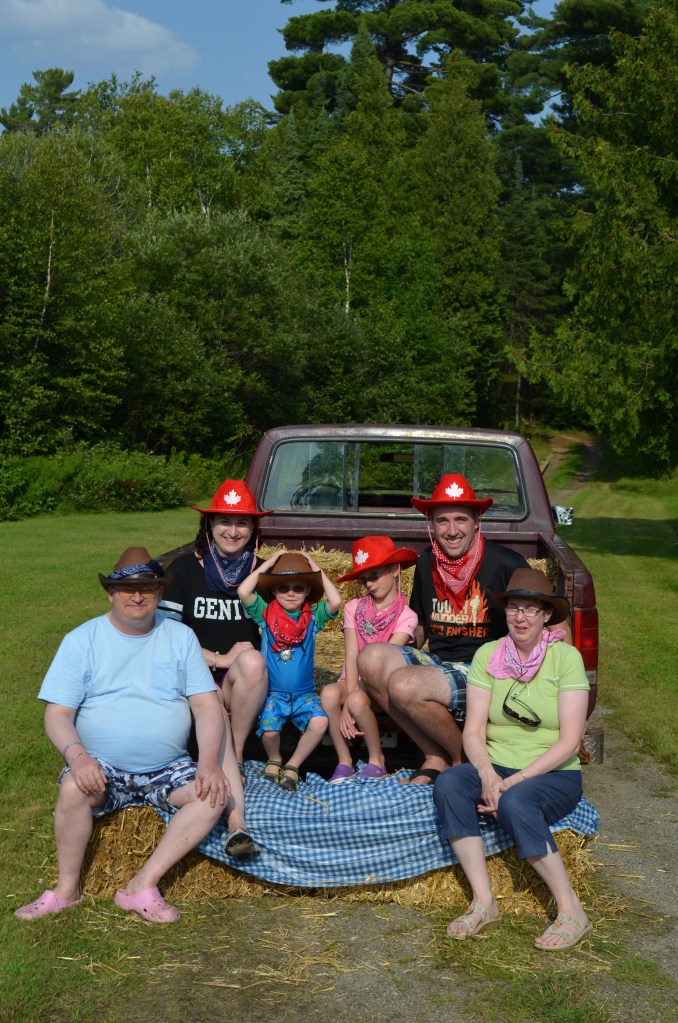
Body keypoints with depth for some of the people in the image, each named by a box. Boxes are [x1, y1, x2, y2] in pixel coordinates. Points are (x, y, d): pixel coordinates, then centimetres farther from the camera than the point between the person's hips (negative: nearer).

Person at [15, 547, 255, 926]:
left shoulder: (180, 637, 5)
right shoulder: (82, 640, 1)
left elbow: (207, 705, -1)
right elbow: (58, 713, -4)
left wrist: (209, 762, -18)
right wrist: (76, 753, -26)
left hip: (169, 769, 2)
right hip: (103, 769, -1)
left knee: (215, 794, -24)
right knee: (74, 787, -33)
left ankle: (143, 886, -18)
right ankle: (67, 888, -11)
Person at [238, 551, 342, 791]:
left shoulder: (313, 616, 3)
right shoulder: (266, 614, 1)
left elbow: (336, 601, -15)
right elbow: (243, 591, -14)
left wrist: (317, 570, -5)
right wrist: (268, 563, -6)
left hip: (304, 693, 1)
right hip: (273, 692, -1)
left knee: (319, 722, -28)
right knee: (269, 729, -28)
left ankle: (293, 765, -2)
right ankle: (274, 760, 9)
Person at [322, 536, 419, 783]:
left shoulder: (405, 616, -6)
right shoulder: (354, 608, 3)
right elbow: (351, 657, -5)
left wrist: (354, 698, -23)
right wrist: (347, 697, -19)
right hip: (354, 681, 3)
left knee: (358, 700, -34)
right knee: (329, 693, -30)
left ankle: (376, 760, -9)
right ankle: (344, 762, -14)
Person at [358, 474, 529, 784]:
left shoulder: (505, 564, -8)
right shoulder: (426, 563, 9)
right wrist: (398, 656, 5)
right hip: (436, 664, 7)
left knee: (404, 686, -30)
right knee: (370, 658, -19)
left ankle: (464, 759, -3)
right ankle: (435, 757, -8)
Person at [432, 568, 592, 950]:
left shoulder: (566, 657, -7)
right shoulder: (488, 655, 2)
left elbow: (570, 740, -12)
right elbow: (473, 730, -2)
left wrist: (515, 781, -19)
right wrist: (487, 775, -22)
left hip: (554, 775, -3)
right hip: (496, 766, 3)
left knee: (514, 803, -34)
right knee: (448, 784, -26)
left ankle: (572, 912, -19)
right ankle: (484, 903, -21)